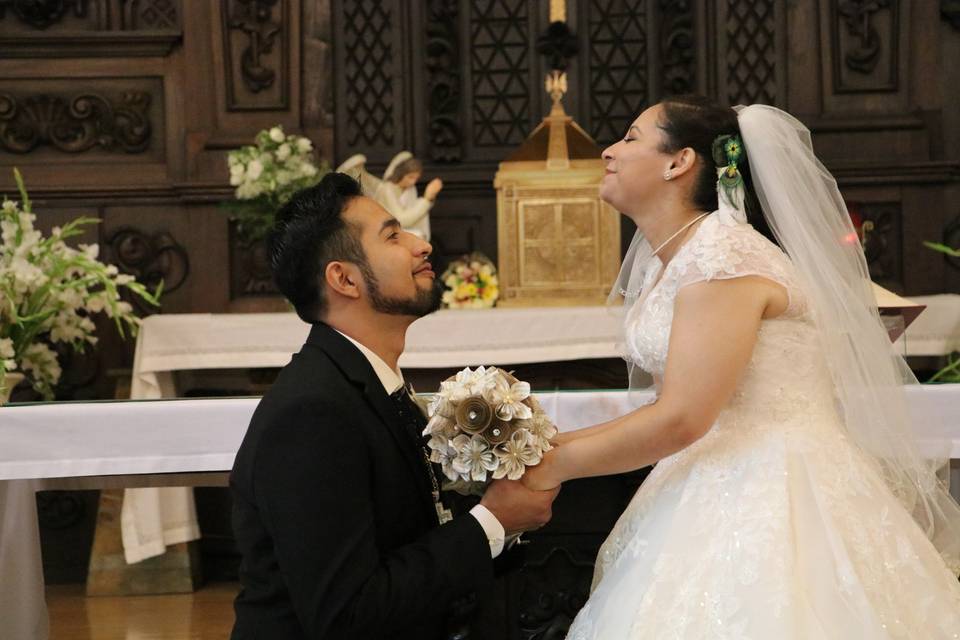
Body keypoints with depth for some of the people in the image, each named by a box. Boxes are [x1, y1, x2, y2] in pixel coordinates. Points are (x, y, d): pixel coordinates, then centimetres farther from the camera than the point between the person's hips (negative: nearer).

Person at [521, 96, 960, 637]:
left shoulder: (724, 257, -18)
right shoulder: (663, 261, 10)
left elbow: (681, 420, -23)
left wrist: (556, 466, -14)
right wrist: (554, 443, 7)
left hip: (773, 500, -8)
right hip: (717, 493, 8)